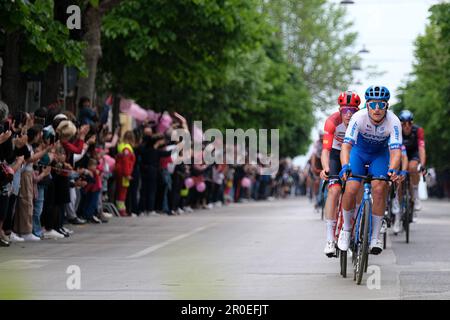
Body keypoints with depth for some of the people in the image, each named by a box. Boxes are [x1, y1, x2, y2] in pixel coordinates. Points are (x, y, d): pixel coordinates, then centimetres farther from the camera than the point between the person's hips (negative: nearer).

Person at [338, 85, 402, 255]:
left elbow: (395, 150, -36)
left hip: (380, 154, 0)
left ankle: (375, 237, -10)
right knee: (351, 189, -20)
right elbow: (346, 145, -38)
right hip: (358, 152, 0)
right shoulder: (359, 117, -32)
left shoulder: (393, 122, -30)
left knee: (379, 189, -22)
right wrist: (345, 167, -56)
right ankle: (346, 228, 7)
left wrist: (392, 170, -57)